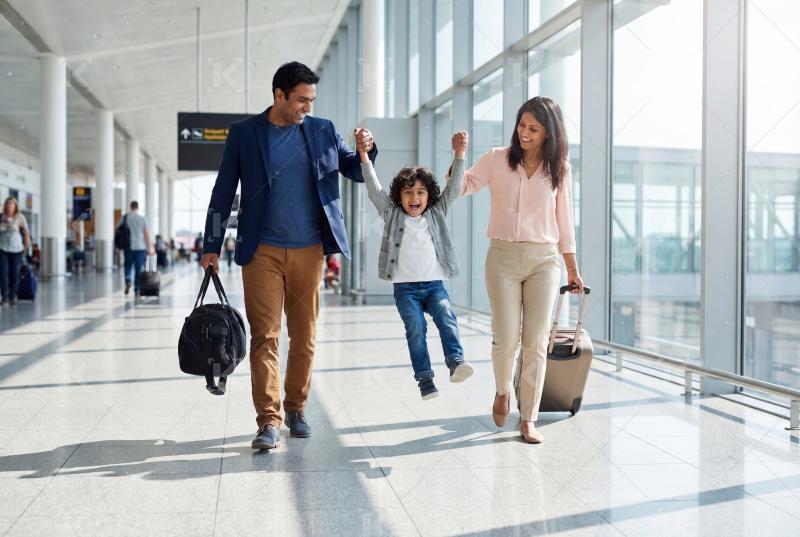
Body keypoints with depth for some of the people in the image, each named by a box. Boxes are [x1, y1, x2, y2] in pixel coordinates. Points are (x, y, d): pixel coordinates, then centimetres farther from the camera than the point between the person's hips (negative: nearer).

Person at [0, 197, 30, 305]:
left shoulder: (20, 217, -1)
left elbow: (26, 232, 2)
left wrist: (26, 245, 1)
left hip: (16, 249, -1)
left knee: (15, 273, 4)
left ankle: (13, 296, 14)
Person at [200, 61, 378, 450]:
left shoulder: (322, 131, 7)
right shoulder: (243, 133, 3)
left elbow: (356, 173, 13)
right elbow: (223, 192, 5)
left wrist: (365, 150, -9)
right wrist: (212, 246, 3)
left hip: (308, 250, 2)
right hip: (262, 251, -2)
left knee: (304, 336, 8)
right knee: (265, 336, -5)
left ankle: (296, 408, 24)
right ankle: (269, 420, -2)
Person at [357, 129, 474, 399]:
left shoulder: (436, 214, 9)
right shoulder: (392, 214, 6)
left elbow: (453, 188, 1)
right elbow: (374, 189, -4)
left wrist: (459, 155, -12)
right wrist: (363, 155, -15)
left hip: (434, 284, 1)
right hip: (405, 287, -1)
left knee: (446, 316, -23)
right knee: (415, 328, -14)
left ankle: (455, 360, -27)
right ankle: (424, 378, -12)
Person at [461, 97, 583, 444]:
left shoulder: (558, 170, 7)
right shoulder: (497, 159, 3)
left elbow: (564, 221, 12)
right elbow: (461, 186, -3)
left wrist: (572, 269, 14)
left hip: (544, 260, 1)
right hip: (502, 258, -1)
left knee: (536, 343, -1)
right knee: (505, 338, -4)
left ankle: (528, 419, 10)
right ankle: (502, 391, 28)